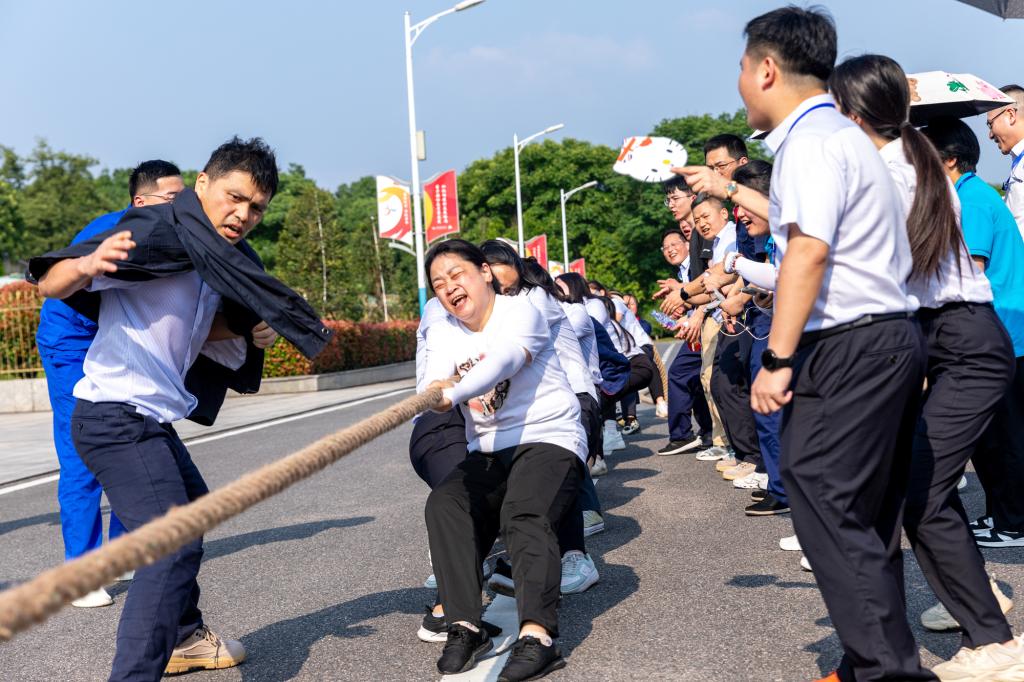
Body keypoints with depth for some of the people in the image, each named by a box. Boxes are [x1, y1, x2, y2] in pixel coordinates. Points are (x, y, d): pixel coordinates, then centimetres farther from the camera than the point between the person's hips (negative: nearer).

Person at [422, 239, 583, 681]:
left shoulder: (519, 311, -4)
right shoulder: (450, 341, 15)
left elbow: (504, 360, -26)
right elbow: (432, 395, -1)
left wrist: (455, 393, -43)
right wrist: (429, 399, -27)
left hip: (549, 440, -5)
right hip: (488, 453, 6)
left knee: (525, 515, -32)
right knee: (443, 504, -21)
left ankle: (537, 636, -45)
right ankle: (464, 627, -26)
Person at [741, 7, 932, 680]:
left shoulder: (811, 140, -11)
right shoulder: (841, 135, 20)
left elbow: (810, 248, -22)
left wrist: (778, 359, -22)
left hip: (851, 347, -10)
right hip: (891, 339, 10)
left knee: (825, 508, -10)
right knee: (867, 515, 13)